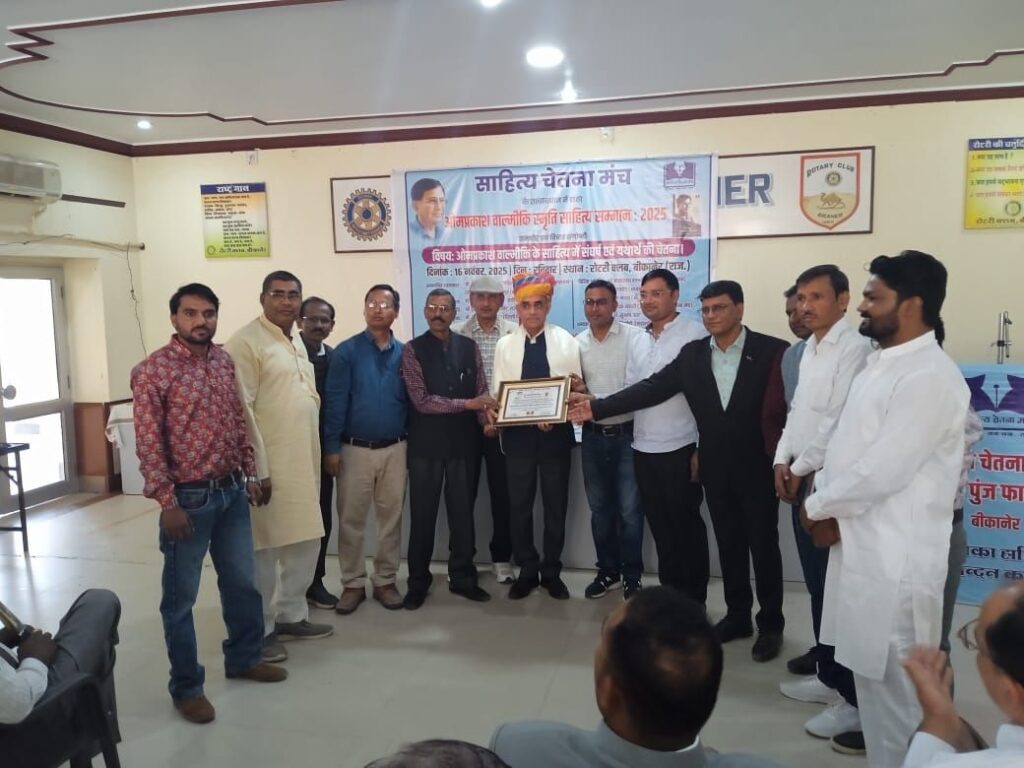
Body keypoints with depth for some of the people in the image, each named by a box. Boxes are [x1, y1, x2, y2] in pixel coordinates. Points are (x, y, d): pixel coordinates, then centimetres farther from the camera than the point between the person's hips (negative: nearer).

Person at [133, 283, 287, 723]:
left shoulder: (224, 362, 6)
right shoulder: (152, 371, -12)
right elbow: (148, 443, -14)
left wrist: (250, 474, 11)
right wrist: (167, 503, -16)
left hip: (232, 491, 6)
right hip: (188, 497, -6)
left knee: (241, 581, 18)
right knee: (180, 596, 7)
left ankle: (244, 657, 38)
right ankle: (186, 687, 23)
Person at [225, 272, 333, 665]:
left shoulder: (297, 343, 15)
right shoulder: (246, 342, -11)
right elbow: (242, 411, -15)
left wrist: (316, 456, 16)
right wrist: (258, 468, -18)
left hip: (303, 462, 9)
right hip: (268, 464, -8)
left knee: (305, 542, 15)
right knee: (263, 548, 2)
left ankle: (291, 616, 30)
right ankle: (259, 631, 16)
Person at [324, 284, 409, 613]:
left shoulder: (404, 353, 4)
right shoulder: (346, 351, -4)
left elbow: (411, 401, 7)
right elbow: (335, 401, -6)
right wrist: (331, 448, -10)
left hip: (395, 449, 2)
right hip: (355, 449, -2)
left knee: (391, 517, 9)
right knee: (351, 519, 6)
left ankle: (385, 581, 22)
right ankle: (353, 583, 19)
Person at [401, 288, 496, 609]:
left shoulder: (469, 347, 5)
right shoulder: (412, 350, -5)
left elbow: (481, 391, 7)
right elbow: (421, 400, -14)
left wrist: (487, 420, -13)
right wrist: (468, 404, -18)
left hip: (464, 441, 3)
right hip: (426, 444, -2)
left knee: (463, 511, 10)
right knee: (423, 513, 6)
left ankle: (462, 577, 24)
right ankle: (418, 581, 20)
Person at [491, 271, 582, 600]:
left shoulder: (565, 341, 0)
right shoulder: (505, 344, 3)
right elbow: (497, 392, -1)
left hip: (556, 433, -1)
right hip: (517, 433, 1)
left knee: (556, 504, 9)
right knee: (519, 504, 8)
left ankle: (551, 572, 25)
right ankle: (527, 571, 24)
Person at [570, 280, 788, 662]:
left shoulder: (773, 351, -9)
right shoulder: (692, 354, 2)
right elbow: (652, 388, -2)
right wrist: (597, 407, -9)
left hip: (757, 465, -4)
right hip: (715, 467, 4)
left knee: (763, 544, 6)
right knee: (729, 543, 14)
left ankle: (770, 624, 22)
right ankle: (737, 615, 30)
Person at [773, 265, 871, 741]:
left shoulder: (854, 348, -14)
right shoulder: (809, 350, 15)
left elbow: (839, 420, -19)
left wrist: (802, 468, -11)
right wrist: (782, 460, 6)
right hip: (802, 480, 9)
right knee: (816, 585, 16)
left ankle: (854, 699, 10)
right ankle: (827, 676, 29)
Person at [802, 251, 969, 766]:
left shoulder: (930, 377, -18)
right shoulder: (879, 364, 12)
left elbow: (882, 471, -22)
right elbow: (844, 444, 14)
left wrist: (817, 506, -8)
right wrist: (824, 504, -2)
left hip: (896, 557, -9)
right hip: (861, 545, 9)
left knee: (894, 681, 4)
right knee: (871, 670, 20)